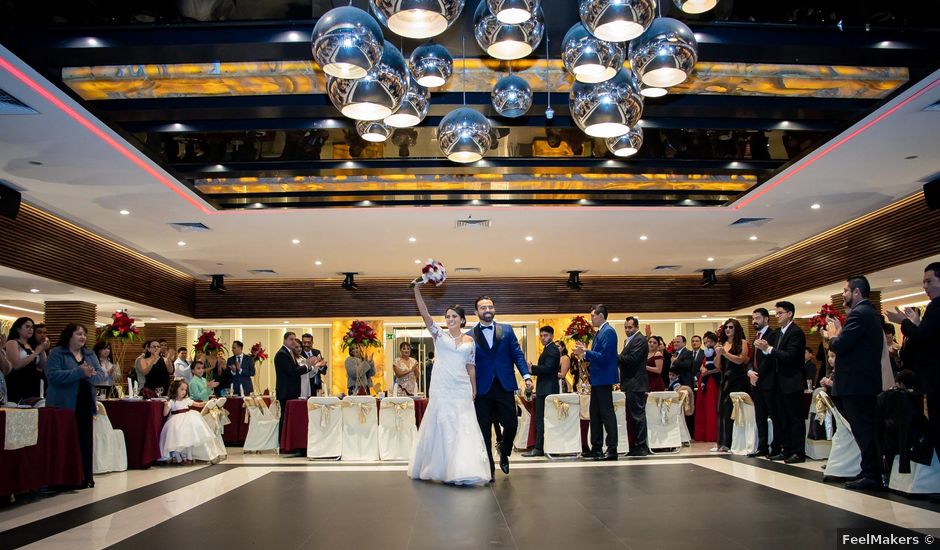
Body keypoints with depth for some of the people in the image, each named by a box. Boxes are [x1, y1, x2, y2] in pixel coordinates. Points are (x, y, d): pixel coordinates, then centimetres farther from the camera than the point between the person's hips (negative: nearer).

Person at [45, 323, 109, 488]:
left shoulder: (90, 354, 14)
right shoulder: (57, 353, -3)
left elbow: (103, 375, 6)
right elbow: (53, 376, -18)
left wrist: (91, 374, -16)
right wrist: (79, 372, -22)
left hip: (85, 406, 5)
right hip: (63, 406, -5)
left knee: (86, 442, 6)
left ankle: (86, 477, 13)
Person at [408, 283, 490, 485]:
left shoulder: (469, 341, 9)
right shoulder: (439, 335, 3)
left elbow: (471, 368, 12)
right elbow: (424, 313, -9)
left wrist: (474, 391, 10)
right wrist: (417, 289, -20)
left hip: (462, 390, 1)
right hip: (442, 389, -1)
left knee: (463, 428, -3)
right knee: (441, 427, 3)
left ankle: (462, 471, -1)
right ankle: (441, 468, 16)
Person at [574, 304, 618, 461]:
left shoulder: (608, 332, -15)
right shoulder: (600, 332, 15)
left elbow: (604, 356, -22)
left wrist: (586, 352, -18)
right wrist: (584, 354, 6)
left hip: (604, 379, -10)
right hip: (597, 379, 10)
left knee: (607, 413, -5)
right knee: (595, 414, 14)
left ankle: (612, 449, -1)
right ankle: (596, 447, 21)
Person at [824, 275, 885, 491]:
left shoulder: (858, 314, -15)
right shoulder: (871, 313, 17)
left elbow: (840, 345, -22)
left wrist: (833, 335, -3)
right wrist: (838, 334, 8)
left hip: (855, 383, -10)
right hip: (868, 381, 10)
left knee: (862, 431, -5)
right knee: (867, 429, 14)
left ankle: (871, 476, -1)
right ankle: (873, 473, 20)